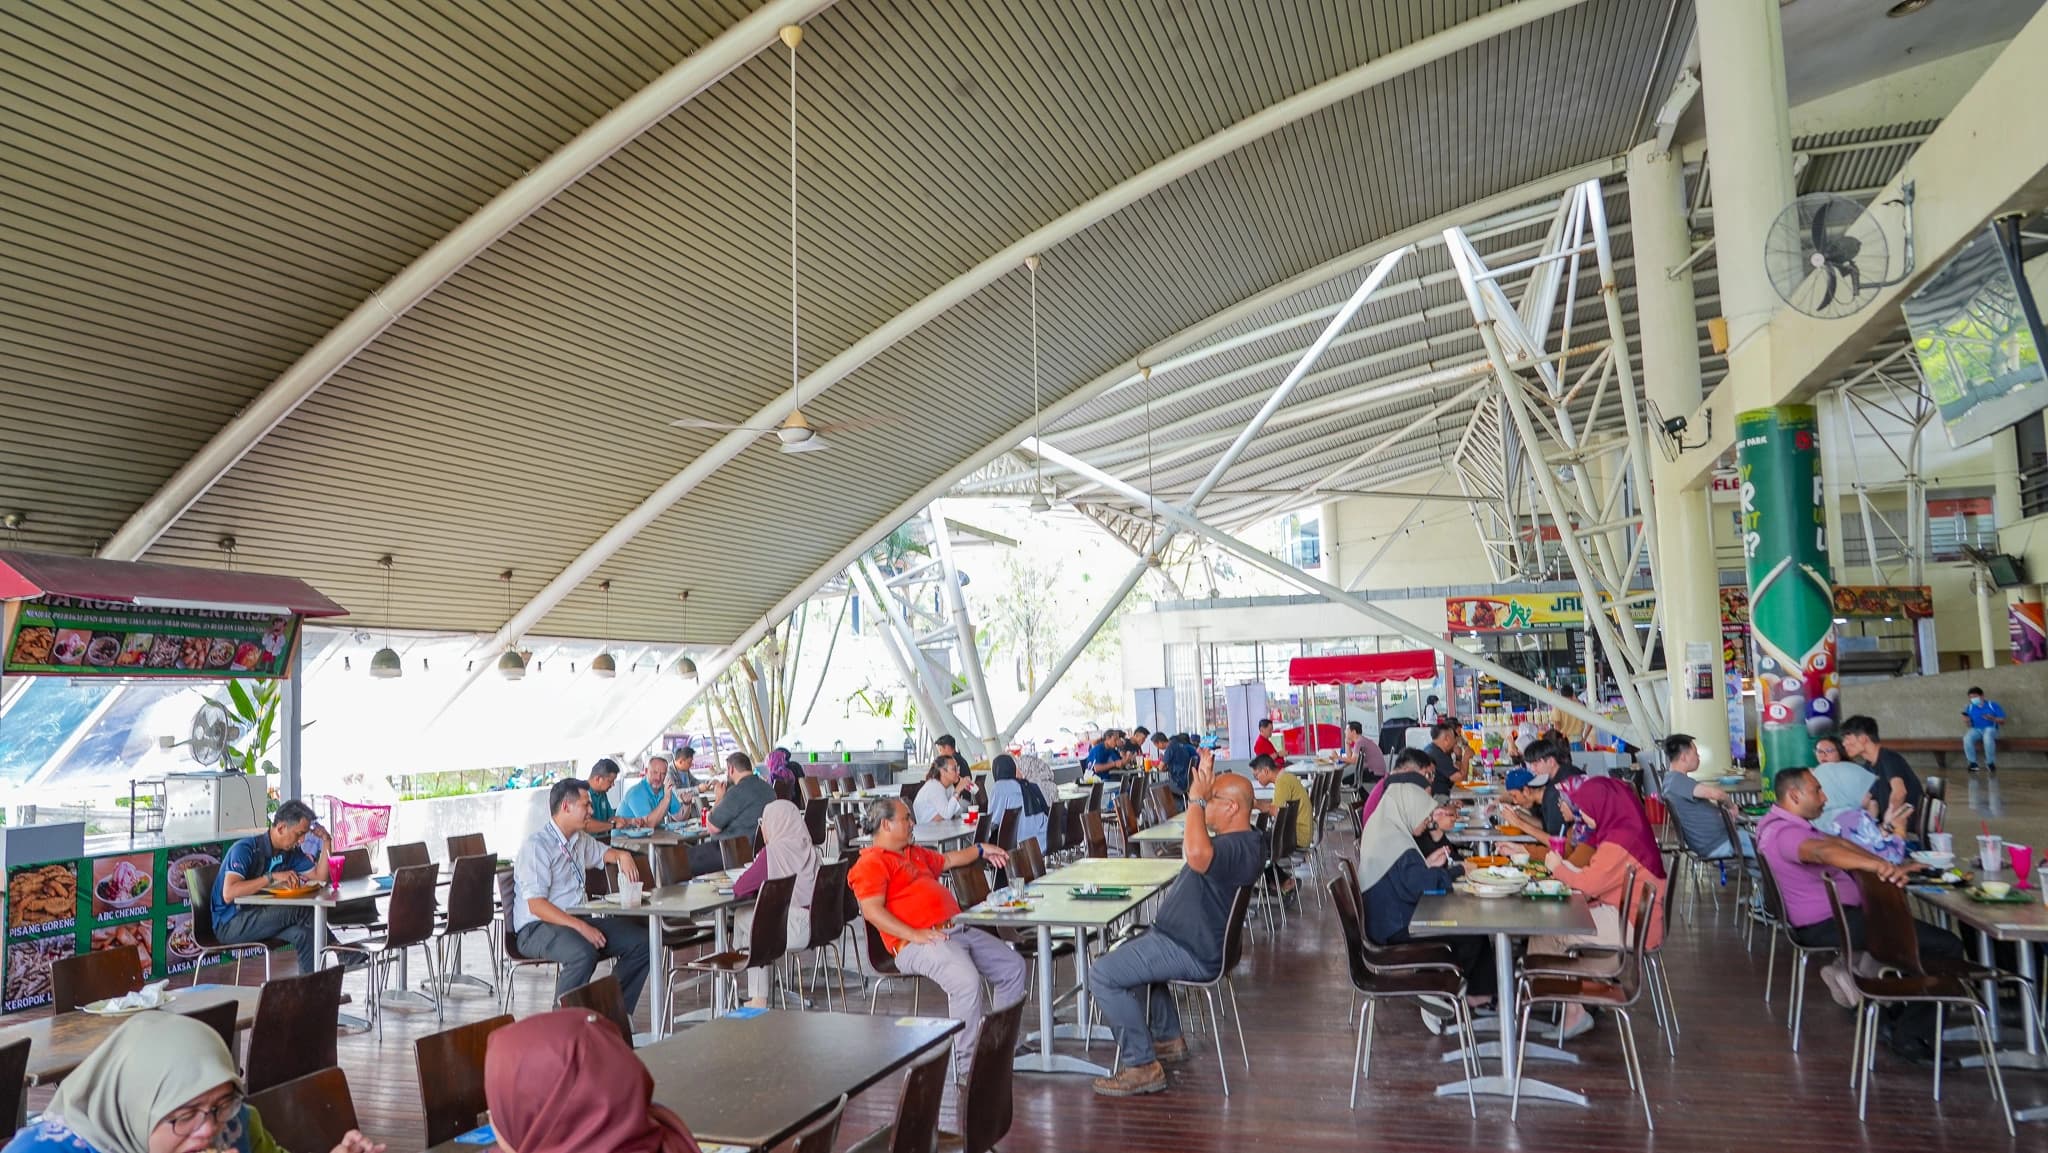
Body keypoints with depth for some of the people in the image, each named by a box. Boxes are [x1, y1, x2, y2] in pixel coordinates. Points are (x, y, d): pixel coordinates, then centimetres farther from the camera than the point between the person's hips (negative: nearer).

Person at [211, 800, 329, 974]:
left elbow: (319, 878, 3)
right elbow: (229, 894, -31)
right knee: (303, 911, -24)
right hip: (230, 925, -7)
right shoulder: (245, 849, -19)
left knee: (305, 933, -24)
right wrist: (272, 877, -33)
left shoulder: (291, 851, 4)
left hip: (262, 917, 7)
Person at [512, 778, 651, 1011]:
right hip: (535, 928, -8)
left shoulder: (579, 839, 14)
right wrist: (580, 927, -29)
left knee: (641, 941, -9)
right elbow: (536, 905, -21)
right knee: (584, 953, -38)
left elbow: (602, 853, 38)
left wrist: (622, 855, 13)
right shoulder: (537, 846, -13)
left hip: (576, 919, 8)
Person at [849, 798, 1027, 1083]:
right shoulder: (871, 863, -5)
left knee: (1013, 966, 7)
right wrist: (914, 935, -23)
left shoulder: (915, 853, 26)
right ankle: (967, 1067, -23)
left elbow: (947, 860, 45)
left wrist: (980, 850, 43)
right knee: (967, 980, -34)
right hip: (919, 943, -10)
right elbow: (872, 911, -17)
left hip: (958, 930, 10)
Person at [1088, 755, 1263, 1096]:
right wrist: (1204, 786, 13)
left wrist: (1197, 799, -37)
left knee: (1102, 975, -16)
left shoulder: (1239, 847, -28)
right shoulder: (1241, 839, 6)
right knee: (1128, 951, 33)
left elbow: (1197, 854, -51)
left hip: (1191, 952, -11)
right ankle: (1169, 1040, 32)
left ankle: (1143, 1067, -9)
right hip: (1197, 938, 11)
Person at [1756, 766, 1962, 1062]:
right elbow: (1823, 851, -44)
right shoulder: (1784, 833, -24)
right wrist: (1878, 866, -58)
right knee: (1948, 948, -9)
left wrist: (1890, 868, 4)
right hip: (1828, 924, -11)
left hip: (1822, 919, 11)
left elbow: (1837, 843, 11)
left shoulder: (1779, 824, 10)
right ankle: (1910, 1035, -4)